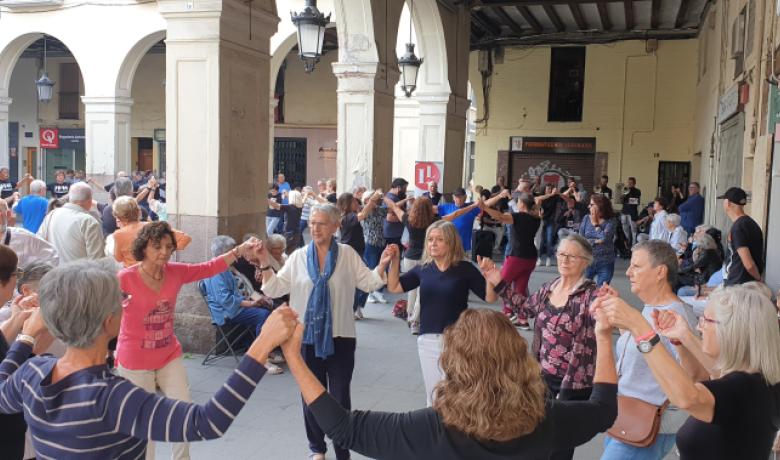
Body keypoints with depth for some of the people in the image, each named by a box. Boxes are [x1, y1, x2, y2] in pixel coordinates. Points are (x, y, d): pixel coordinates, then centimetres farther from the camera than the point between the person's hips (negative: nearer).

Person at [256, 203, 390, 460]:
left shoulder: (348, 255, -1)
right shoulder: (298, 257, 1)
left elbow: (369, 283, 0)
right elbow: (276, 289, -1)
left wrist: (383, 265, -15)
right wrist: (264, 263, -14)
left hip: (339, 337, -1)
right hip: (308, 336, 2)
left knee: (340, 397, 5)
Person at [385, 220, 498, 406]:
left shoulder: (464, 268, -8)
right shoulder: (423, 268, 1)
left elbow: (490, 298, -10)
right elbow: (394, 287, 7)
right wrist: (395, 261, -5)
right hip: (428, 340, 4)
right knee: (433, 395, 18)